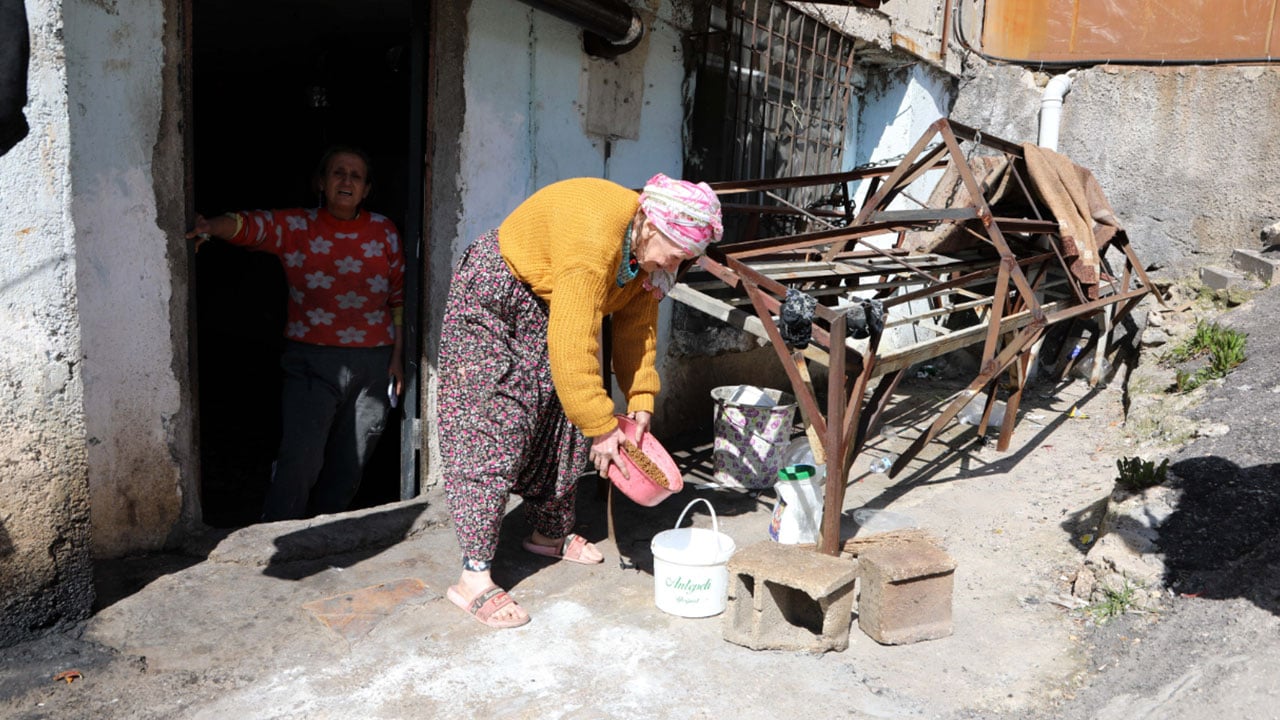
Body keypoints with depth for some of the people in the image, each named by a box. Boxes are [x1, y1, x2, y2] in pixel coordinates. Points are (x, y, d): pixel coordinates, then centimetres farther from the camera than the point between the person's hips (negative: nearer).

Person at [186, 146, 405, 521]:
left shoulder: (383, 232, 6)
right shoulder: (295, 227, 0)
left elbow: (399, 298, 10)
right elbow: (248, 225, -18)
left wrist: (396, 358, 7)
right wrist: (211, 226, -41)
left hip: (373, 364, 3)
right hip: (312, 361, -2)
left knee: (348, 465, 11)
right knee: (300, 458, -15)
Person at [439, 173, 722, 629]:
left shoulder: (647, 248, -7)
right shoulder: (595, 237, -35)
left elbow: (637, 328, 0)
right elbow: (572, 346, -36)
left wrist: (640, 405, -5)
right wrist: (602, 428, -31)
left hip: (545, 304, 9)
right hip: (493, 298, -9)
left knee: (561, 422, 11)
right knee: (492, 430, -13)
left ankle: (550, 534, 29)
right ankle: (474, 578, -11)